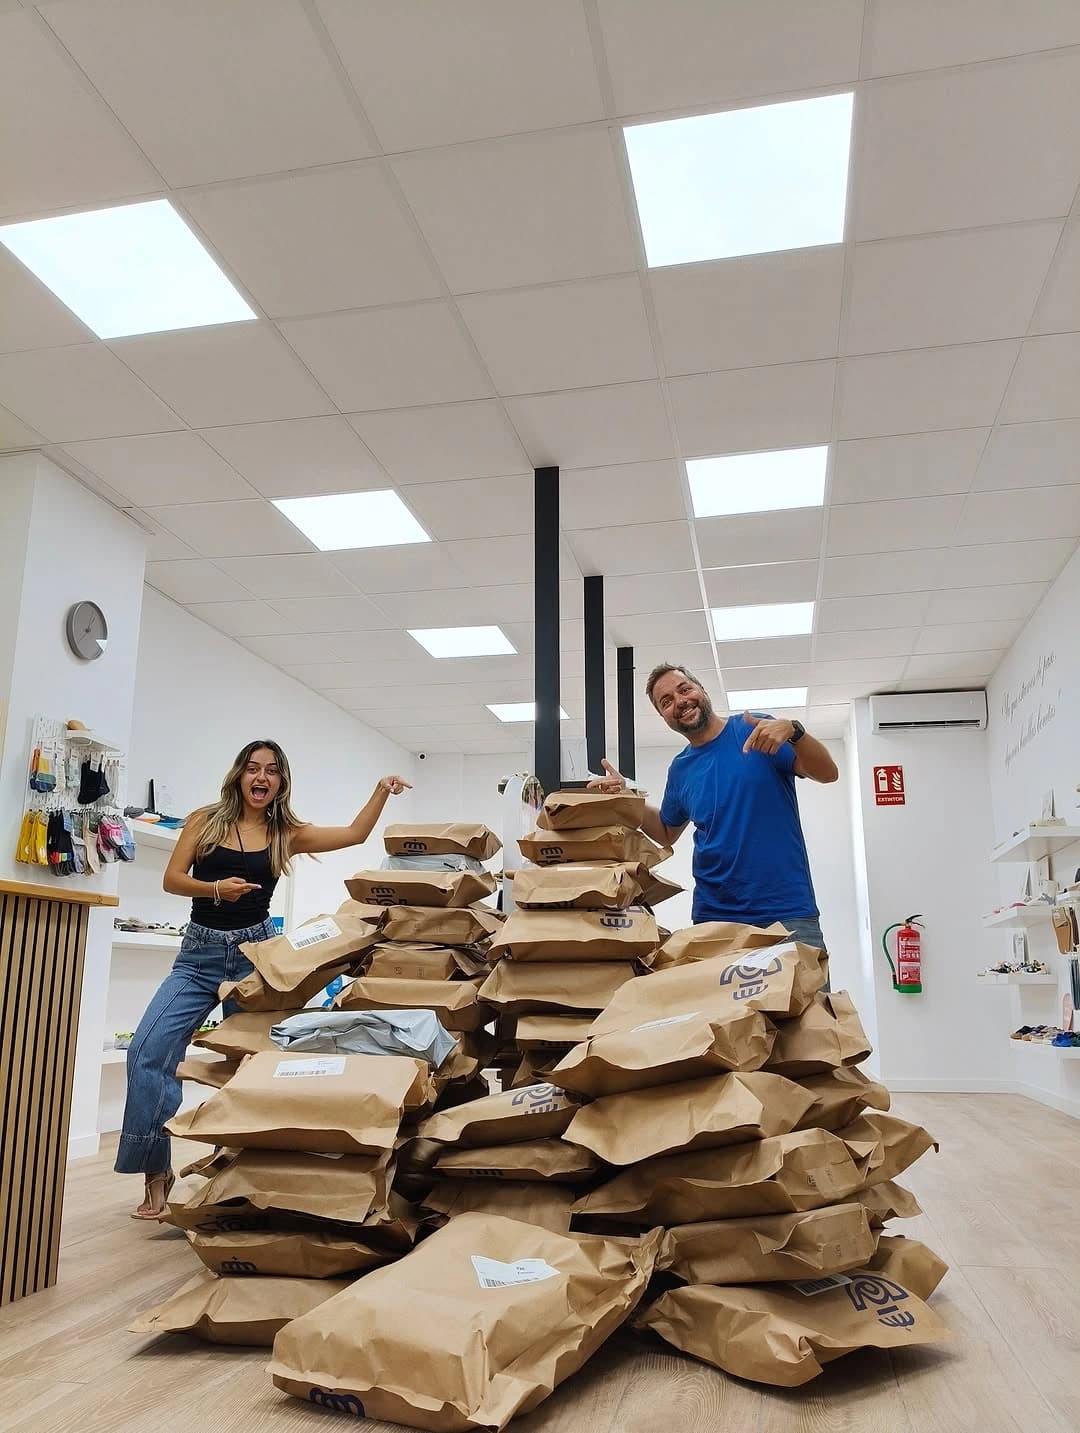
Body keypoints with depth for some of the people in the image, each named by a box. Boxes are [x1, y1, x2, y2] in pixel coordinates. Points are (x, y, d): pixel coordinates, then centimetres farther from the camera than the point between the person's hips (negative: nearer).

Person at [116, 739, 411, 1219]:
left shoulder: (286, 834, 5)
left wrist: (381, 792, -6)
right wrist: (215, 888, -19)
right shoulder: (206, 821, 4)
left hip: (255, 950, 0)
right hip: (199, 952, 0)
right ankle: (156, 1172, -4)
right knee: (149, 1049, -13)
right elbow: (171, 880, -2)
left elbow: (355, 834, 3)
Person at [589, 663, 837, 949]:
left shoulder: (756, 729, -1)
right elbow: (667, 833, 25)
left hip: (787, 909, -3)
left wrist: (792, 730, -28)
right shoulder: (680, 769, 12)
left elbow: (827, 773, -9)